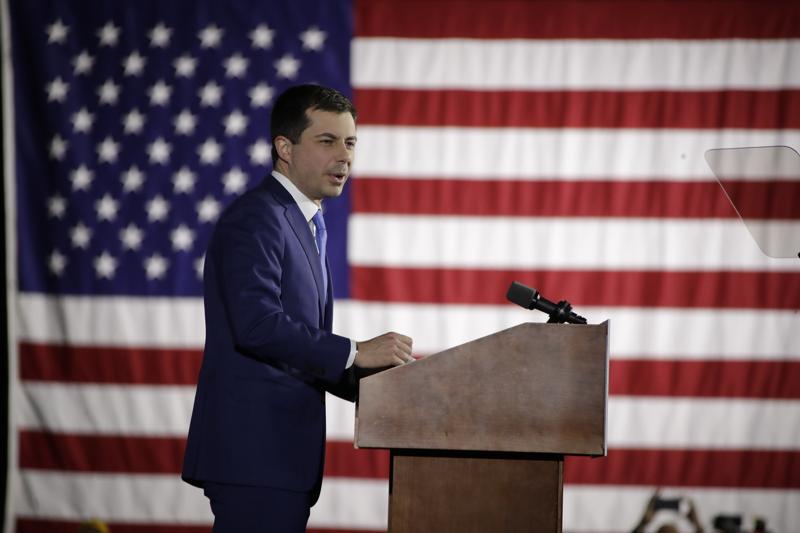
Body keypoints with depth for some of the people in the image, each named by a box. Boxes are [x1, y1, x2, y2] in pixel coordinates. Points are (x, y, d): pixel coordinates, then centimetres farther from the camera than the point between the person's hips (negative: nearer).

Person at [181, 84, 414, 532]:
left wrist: (370, 380, 9)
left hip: (282, 453, 10)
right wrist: (355, 353, -18)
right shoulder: (255, 218, -10)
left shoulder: (305, 226, 22)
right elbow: (257, 325, -23)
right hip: (253, 451, -10)